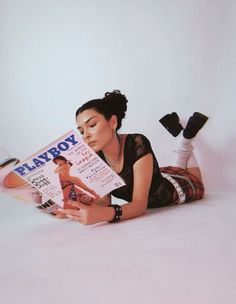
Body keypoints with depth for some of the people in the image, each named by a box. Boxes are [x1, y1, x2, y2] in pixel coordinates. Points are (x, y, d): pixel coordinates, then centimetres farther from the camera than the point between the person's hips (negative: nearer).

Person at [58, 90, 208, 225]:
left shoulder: (138, 144, -42)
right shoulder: (95, 157, -25)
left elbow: (140, 203, -45)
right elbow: (104, 200, -24)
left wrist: (104, 214, -66)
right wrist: (82, 206, -47)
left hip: (174, 188, -5)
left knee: (195, 183, 32)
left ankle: (186, 136, 34)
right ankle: (180, 133, 39)